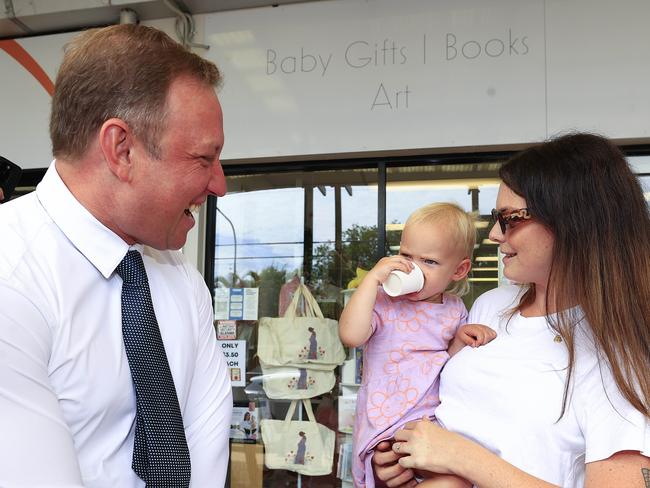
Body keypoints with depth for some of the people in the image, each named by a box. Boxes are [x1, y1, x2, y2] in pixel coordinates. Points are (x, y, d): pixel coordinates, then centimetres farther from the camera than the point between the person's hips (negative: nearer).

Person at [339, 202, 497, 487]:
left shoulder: (454, 308, 9)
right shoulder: (384, 302, -8)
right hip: (388, 431, -6)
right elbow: (350, 336, -28)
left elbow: (448, 366, 14)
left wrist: (460, 340, -6)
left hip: (437, 419, 7)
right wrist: (373, 278, -25)